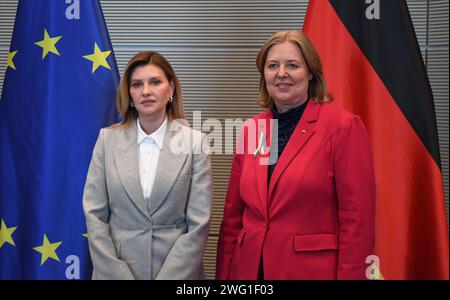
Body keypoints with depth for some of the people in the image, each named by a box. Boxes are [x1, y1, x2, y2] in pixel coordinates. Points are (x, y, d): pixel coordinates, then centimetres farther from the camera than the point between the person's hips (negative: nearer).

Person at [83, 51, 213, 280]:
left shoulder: (195, 142, -7)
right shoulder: (107, 138, -2)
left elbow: (199, 224, -9)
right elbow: (94, 214, -3)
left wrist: (168, 276, -14)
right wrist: (117, 275, -10)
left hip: (176, 271, -1)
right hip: (114, 270, 1)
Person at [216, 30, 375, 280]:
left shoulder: (344, 127, -9)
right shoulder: (250, 130, 6)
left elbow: (357, 221, -11)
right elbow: (233, 217, 9)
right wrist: (224, 275, 6)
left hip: (314, 269, -4)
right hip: (249, 269, 5)